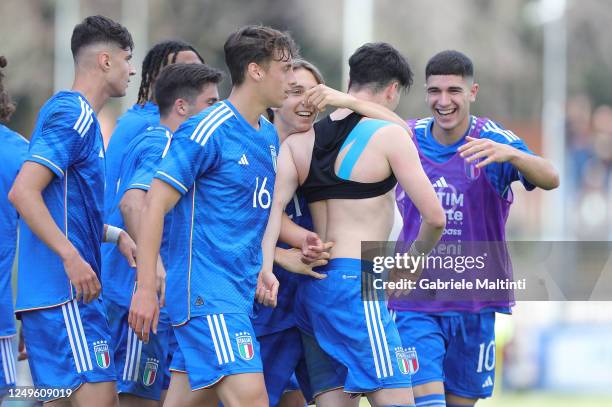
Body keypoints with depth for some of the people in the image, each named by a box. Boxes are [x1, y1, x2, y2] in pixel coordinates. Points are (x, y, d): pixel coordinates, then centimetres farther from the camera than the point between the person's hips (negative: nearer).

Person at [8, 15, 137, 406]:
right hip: (66, 291, -10)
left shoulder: (69, 110, 21)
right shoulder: (75, 114, -10)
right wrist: (72, 257, -24)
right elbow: (23, 192, -20)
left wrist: (116, 235, 13)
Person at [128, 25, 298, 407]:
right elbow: (154, 206, -12)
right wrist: (146, 288, -16)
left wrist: (259, 270, 12)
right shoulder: (208, 130, -10)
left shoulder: (269, 136, 15)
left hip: (241, 290, 8)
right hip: (205, 289, -8)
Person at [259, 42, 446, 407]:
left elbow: (274, 204, -2)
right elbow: (435, 217, -5)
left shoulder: (299, 141, 13)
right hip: (357, 282, -7)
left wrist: (265, 267, -12)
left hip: (311, 289, 7)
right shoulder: (389, 135, -3)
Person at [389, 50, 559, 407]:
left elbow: (550, 179, -23)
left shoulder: (494, 142, -9)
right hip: (417, 305, 0)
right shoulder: (407, 139, -2)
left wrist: (509, 154, -44)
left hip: (474, 305, 0)